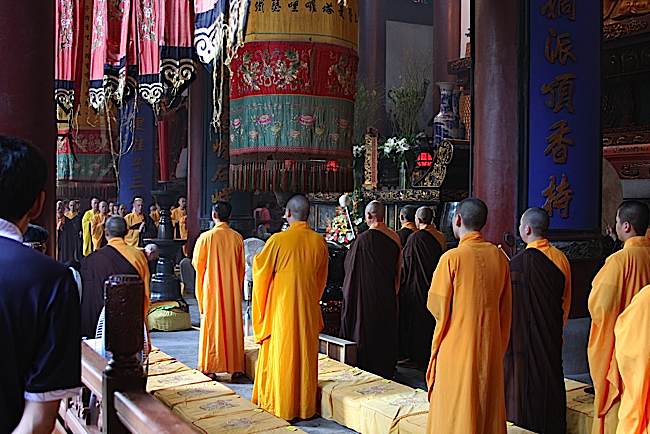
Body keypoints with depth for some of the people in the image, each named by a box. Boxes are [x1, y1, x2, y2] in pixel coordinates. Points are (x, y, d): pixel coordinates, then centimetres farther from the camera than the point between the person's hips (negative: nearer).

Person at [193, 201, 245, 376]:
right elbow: (241, 267, 6)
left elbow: (197, 264, -1)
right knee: (233, 324, 9)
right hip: (233, 289, 3)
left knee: (212, 325, 4)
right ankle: (235, 366, 14)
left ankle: (210, 367, 7)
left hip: (212, 288, -3)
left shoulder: (206, 237, -11)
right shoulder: (237, 238, -2)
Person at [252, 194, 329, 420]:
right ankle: (305, 405, 22)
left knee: (280, 355, 7)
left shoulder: (278, 240, -15)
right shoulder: (319, 241, -3)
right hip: (309, 308, 4)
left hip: (281, 307, -4)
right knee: (306, 355, 13)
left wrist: (257, 260, 18)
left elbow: (260, 270, -3)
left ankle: (278, 405, 15)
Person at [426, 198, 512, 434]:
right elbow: (506, 308, 9)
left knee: (456, 410, 5)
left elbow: (436, 306, -10)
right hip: (491, 346, 5)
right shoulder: (499, 256, 0)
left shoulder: (452, 258, -16)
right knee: (489, 408, 16)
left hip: (457, 346, -5)